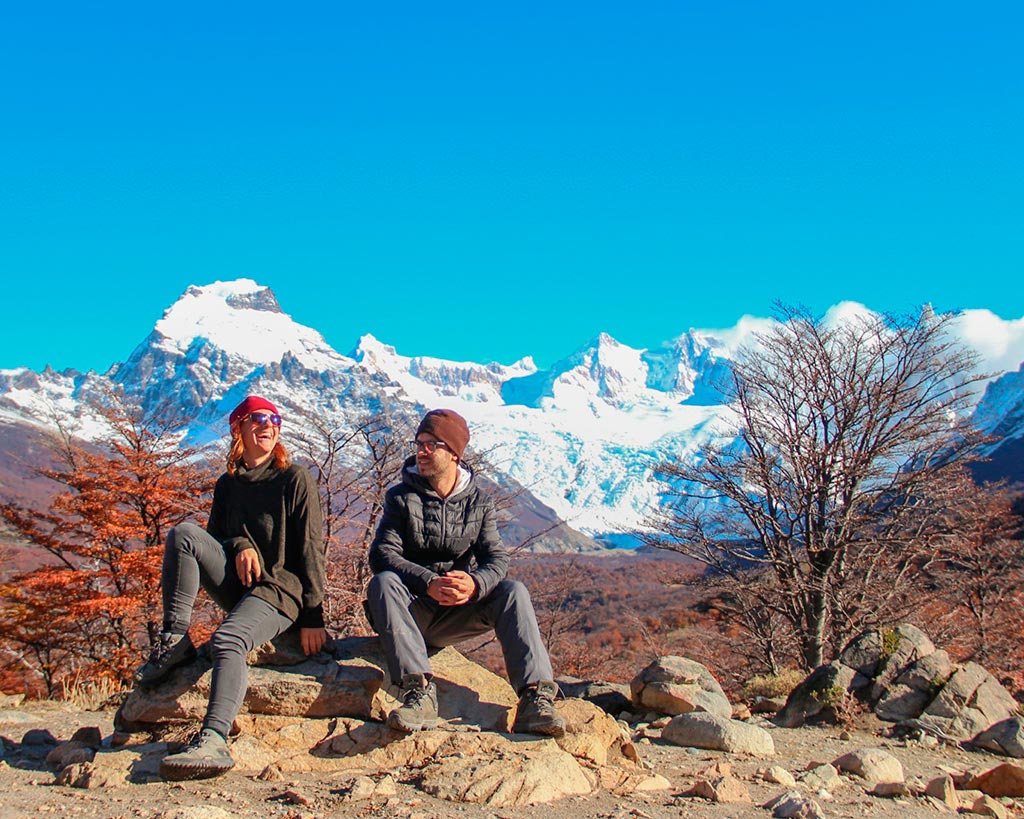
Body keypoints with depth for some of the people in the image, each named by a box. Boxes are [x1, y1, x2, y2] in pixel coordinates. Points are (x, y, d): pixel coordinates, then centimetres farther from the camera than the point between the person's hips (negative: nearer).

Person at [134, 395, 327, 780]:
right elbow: (214, 535, 18)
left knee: (228, 639, -34)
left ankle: (214, 741, -53)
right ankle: (174, 643, -15)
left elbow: (311, 549, -5)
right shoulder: (227, 484, 17)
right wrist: (239, 546, -7)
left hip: (281, 589, -5)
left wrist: (313, 618, -13)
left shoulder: (295, 479, 1)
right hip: (237, 586, 5)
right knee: (183, 534, -17)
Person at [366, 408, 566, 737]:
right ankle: (418, 691, -46)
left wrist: (475, 584, -28)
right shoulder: (401, 497, 1)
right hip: (412, 610, -1)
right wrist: (429, 583, -31)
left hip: (456, 613, 2)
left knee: (513, 591, -22)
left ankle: (535, 698, -35)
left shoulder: (479, 501, 7)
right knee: (382, 582, -32)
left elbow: (496, 558, -3)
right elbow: (382, 554, -13)